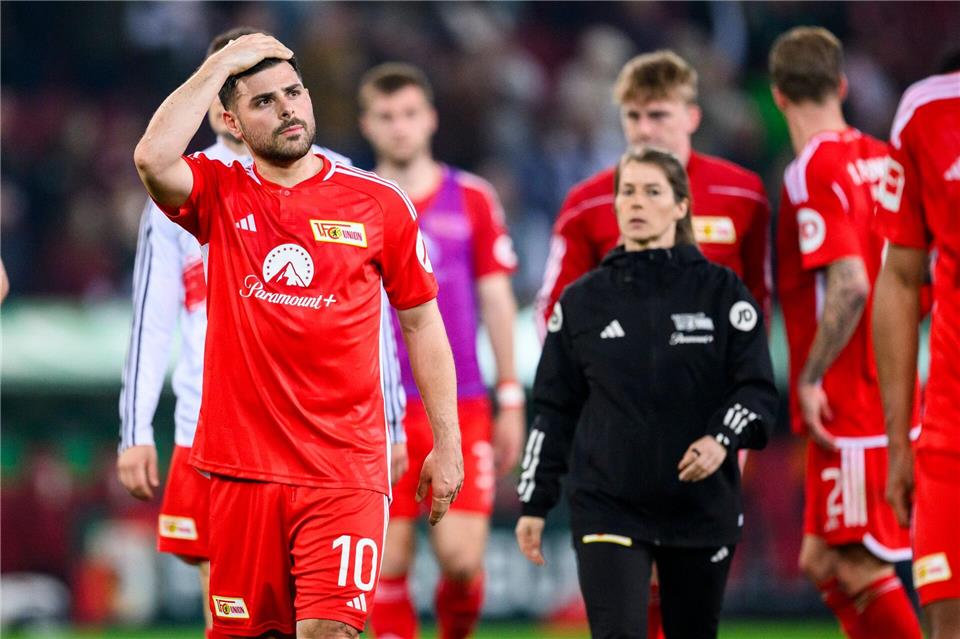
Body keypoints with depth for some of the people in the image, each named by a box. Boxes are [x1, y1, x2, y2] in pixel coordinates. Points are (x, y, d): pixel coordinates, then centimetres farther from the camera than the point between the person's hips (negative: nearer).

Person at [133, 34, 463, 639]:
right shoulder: (220, 195, 4)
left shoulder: (379, 202, 4)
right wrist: (221, 63, -11)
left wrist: (447, 445, 8)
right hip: (243, 468, 1)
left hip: (345, 472, -1)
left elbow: (422, 323, 11)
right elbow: (153, 159, -18)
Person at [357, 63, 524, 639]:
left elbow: (497, 300, 10)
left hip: (460, 409, 0)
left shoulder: (472, 199, 6)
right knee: (389, 565, -3)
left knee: (463, 558, -8)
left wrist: (511, 401, 7)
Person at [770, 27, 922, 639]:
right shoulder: (881, 160, 9)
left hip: (847, 403, -8)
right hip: (892, 398, 8)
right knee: (822, 560, 15)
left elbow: (849, 287, -24)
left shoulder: (814, 173, -14)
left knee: (861, 568, -6)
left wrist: (810, 380, -16)